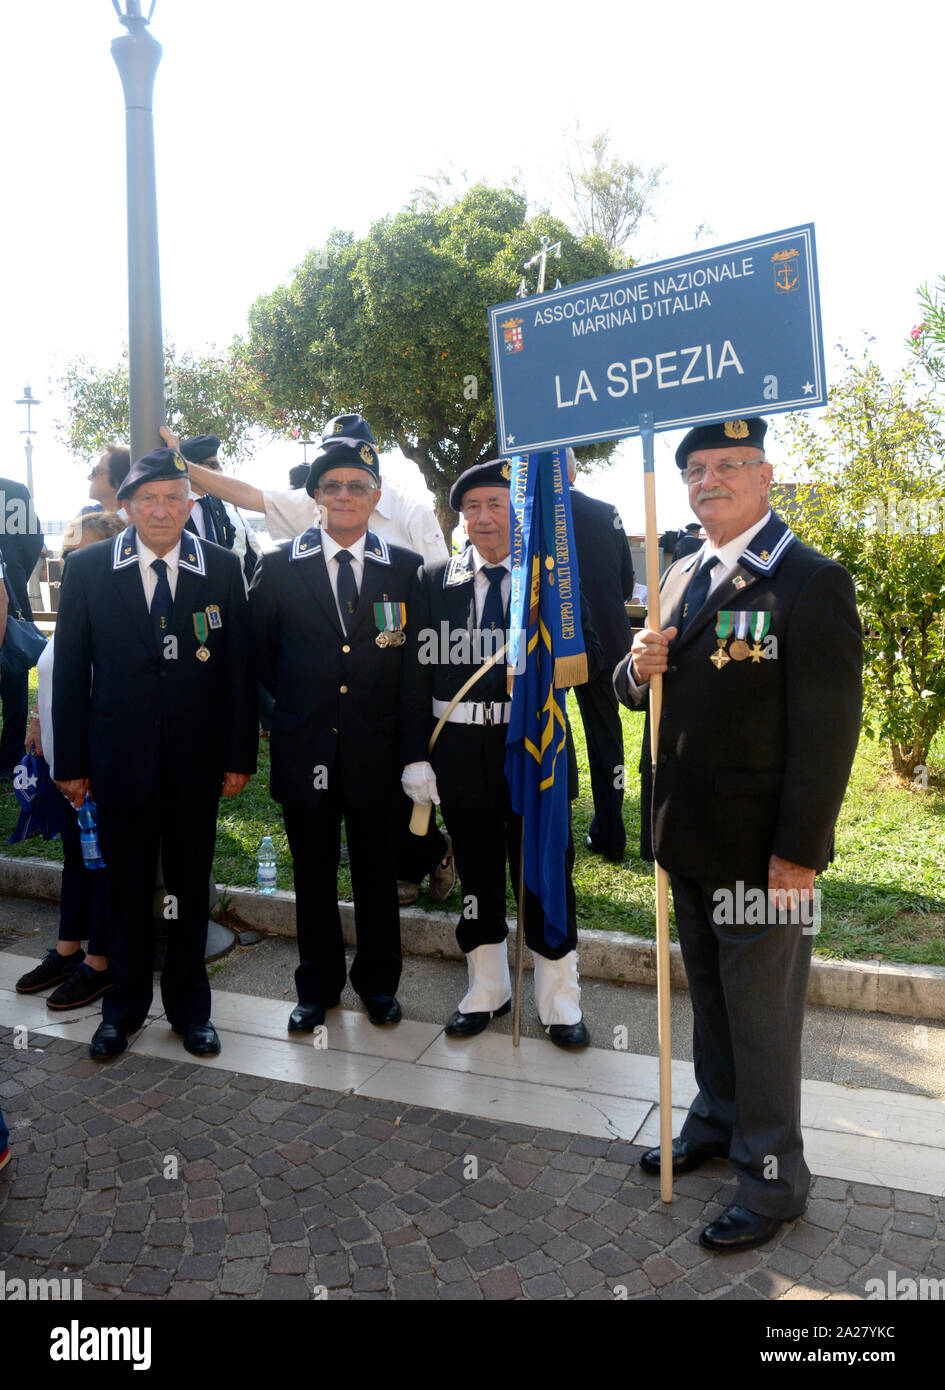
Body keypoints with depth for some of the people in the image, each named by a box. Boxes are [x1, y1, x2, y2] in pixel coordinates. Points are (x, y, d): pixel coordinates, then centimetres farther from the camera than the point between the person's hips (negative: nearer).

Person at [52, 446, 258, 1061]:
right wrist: (71, 763, -1)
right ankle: (125, 1006, 32)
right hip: (120, 756, 0)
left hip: (197, 759, 0)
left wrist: (241, 755, -2)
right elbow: (71, 671, 1)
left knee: (191, 887, 12)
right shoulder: (88, 568, 0)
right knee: (127, 888, 11)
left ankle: (190, 1006, 30)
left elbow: (240, 668, 1)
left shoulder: (222, 568, 0)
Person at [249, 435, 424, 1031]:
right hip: (305, 750, 1)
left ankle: (379, 983, 31)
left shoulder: (406, 568, 2)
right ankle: (319, 987, 30)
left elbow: (417, 660, 4)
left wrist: (408, 740, 0)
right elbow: (261, 654, 11)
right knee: (313, 875, 12)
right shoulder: (279, 567, 3)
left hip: (376, 751, 0)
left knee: (378, 872, 11)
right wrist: (293, 704, 9)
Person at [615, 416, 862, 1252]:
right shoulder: (682, 578, 10)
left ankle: (773, 1178, 27)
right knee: (710, 994, 22)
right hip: (688, 837, 7)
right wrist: (637, 670, -8)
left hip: (761, 848, -7)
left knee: (763, 1014, 7)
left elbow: (828, 727, -17)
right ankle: (719, 1124, 42)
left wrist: (799, 851, -19)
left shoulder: (811, 584, -13)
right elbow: (639, 688, 16)